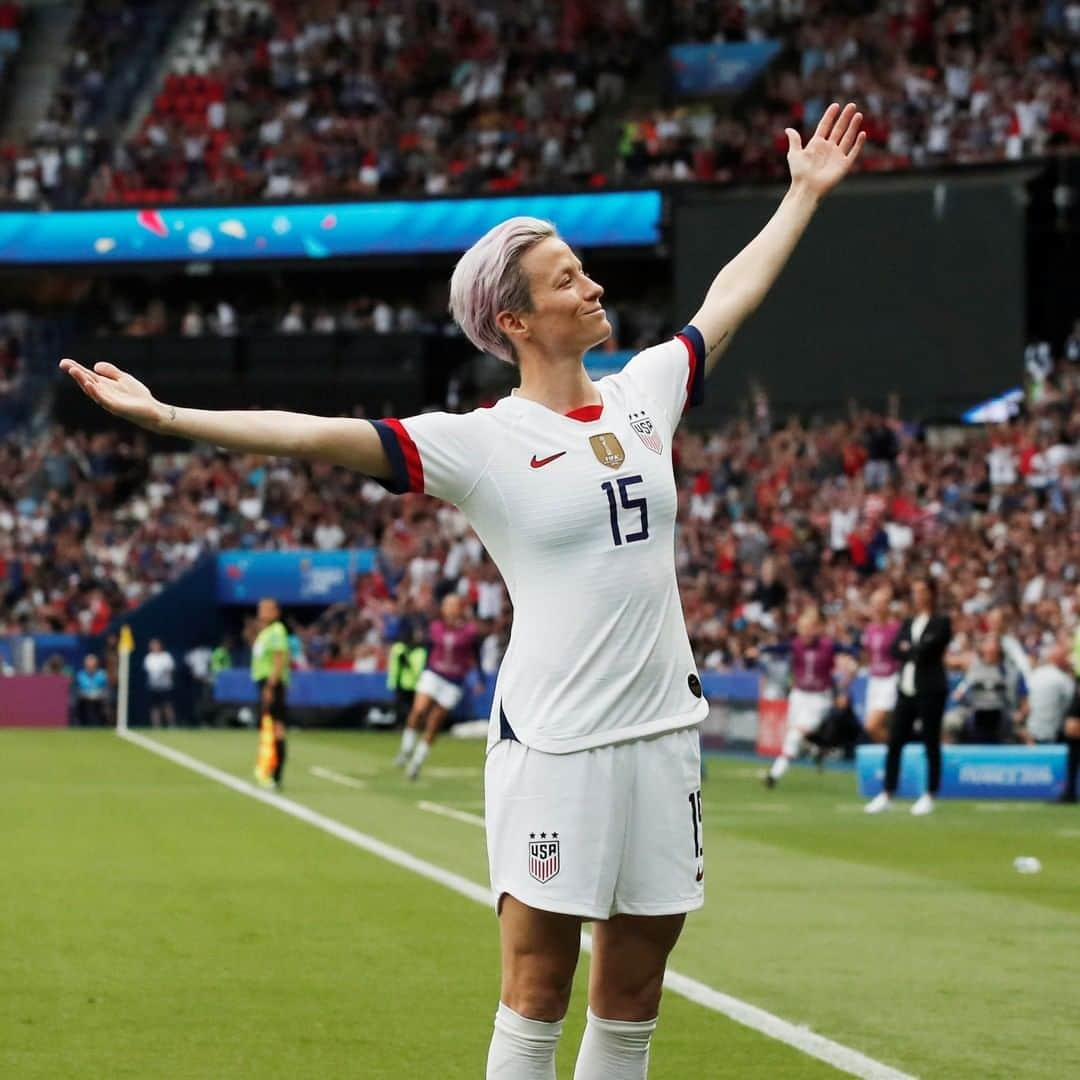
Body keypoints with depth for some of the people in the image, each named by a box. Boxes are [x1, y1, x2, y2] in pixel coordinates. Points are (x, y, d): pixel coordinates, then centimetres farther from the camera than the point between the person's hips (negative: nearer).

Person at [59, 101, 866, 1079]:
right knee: (538, 990, -2)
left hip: (662, 730, 5)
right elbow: (319, 434, -14)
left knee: (632, 994, 9)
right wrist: (165, 416, -22)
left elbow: (731, 295, 25)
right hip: (554, 739, -5)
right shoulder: (480, 443, -7)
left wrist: (805, 193, 33)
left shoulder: (643, 392, 9)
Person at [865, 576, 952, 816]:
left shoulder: (941, 623, -3)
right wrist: (916, 652, -10)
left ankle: (929, 796, 6)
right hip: (906, 689, 6)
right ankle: (887, 794, 7)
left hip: (930, 690, -6)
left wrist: (908, 649, -1)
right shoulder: (908, 622, 16)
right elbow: (895, 650, 4)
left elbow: (927, 649, -16)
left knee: (931, 745, -1)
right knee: (894, 743, 2)